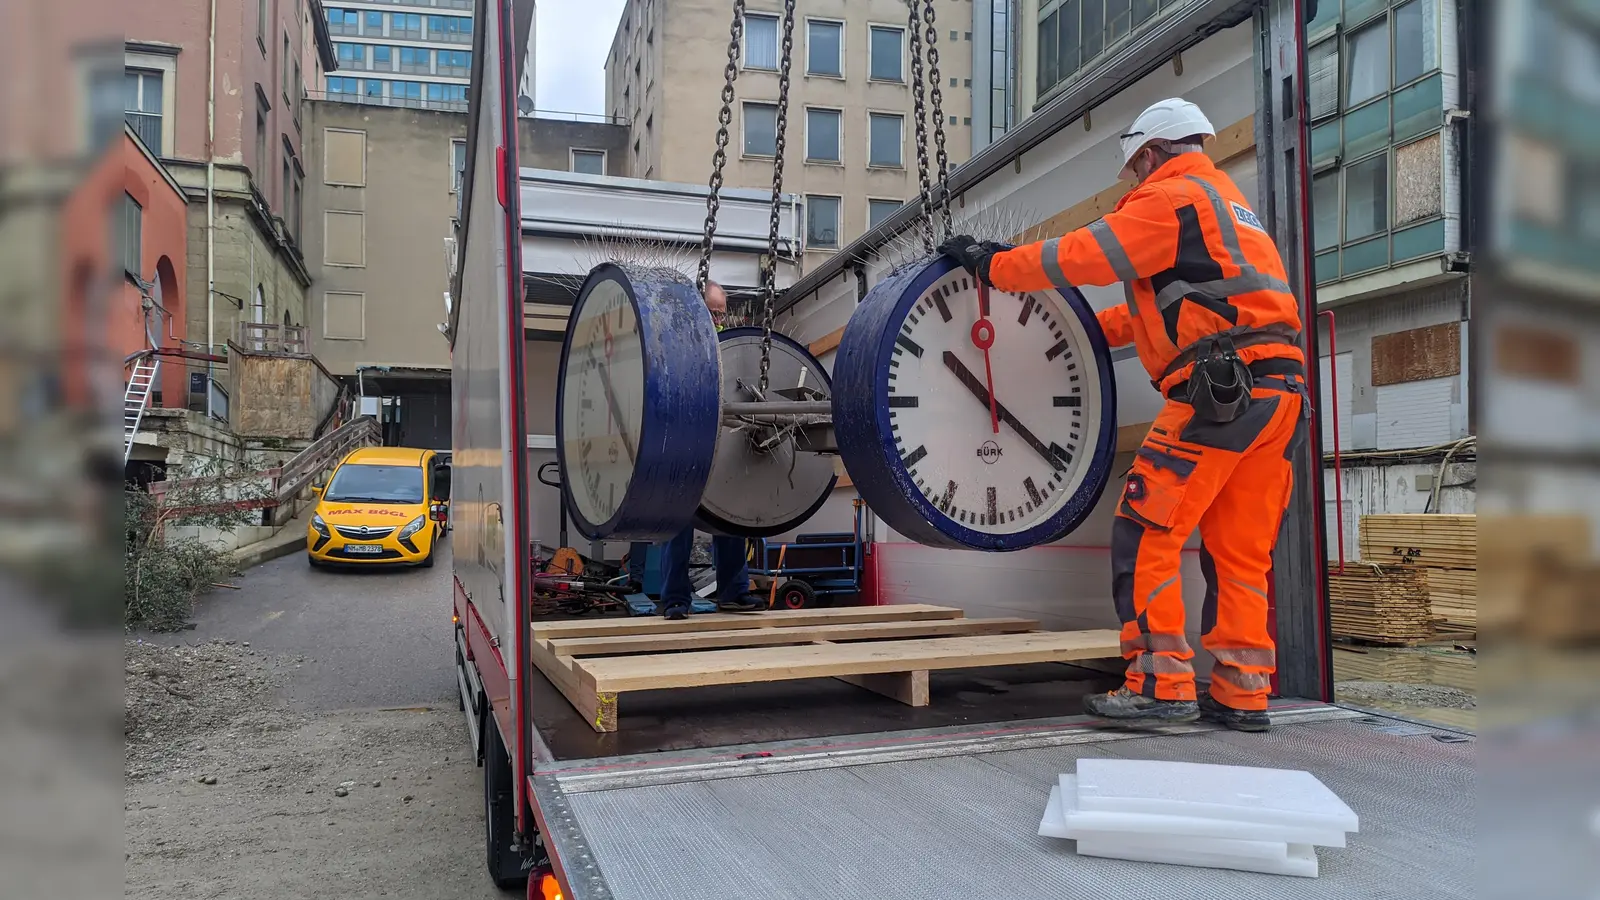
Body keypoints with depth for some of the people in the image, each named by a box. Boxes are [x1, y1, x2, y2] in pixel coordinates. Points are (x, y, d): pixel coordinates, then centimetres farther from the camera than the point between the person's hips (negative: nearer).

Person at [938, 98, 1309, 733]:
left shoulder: (1171, 197, 0)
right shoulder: (1227, 204, 30)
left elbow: (1083, 255, -4)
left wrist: (992, 264, 8)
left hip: (1221, 388, -9)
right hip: (1281, 391, 9)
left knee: (1145, 534, -6)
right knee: (1239, 551, 10)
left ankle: (1162, 684, -7)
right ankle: (1241, 693, 12)